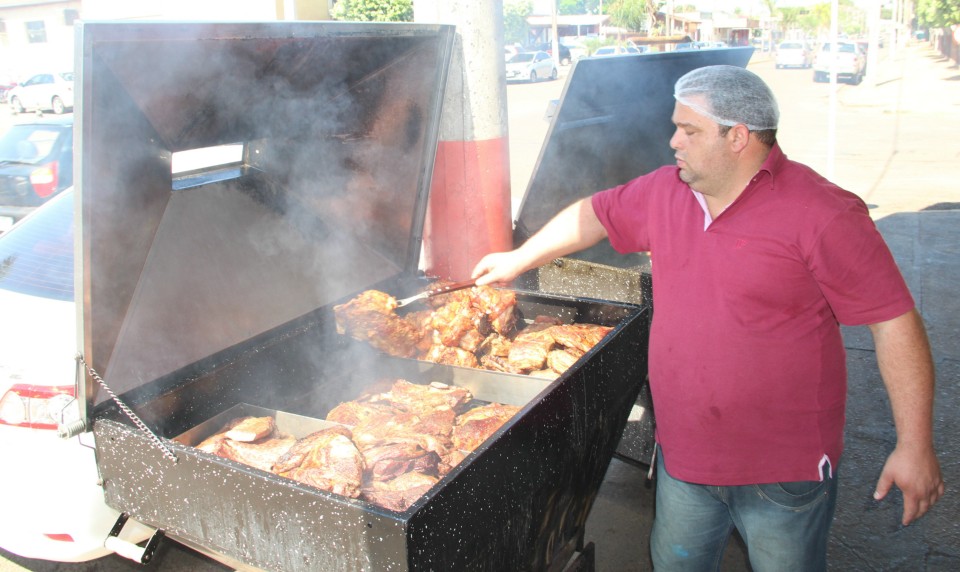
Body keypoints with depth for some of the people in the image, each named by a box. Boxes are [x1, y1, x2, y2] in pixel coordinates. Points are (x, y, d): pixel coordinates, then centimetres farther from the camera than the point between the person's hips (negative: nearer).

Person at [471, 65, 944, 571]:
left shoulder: (821, 215, -18)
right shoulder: (663, 192, 1)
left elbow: (894, 322, -16)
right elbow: (595, 214, 17)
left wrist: (914, 445, -15)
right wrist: (518, 260, 23)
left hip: (784, 471, -5)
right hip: (683, 452, 6)